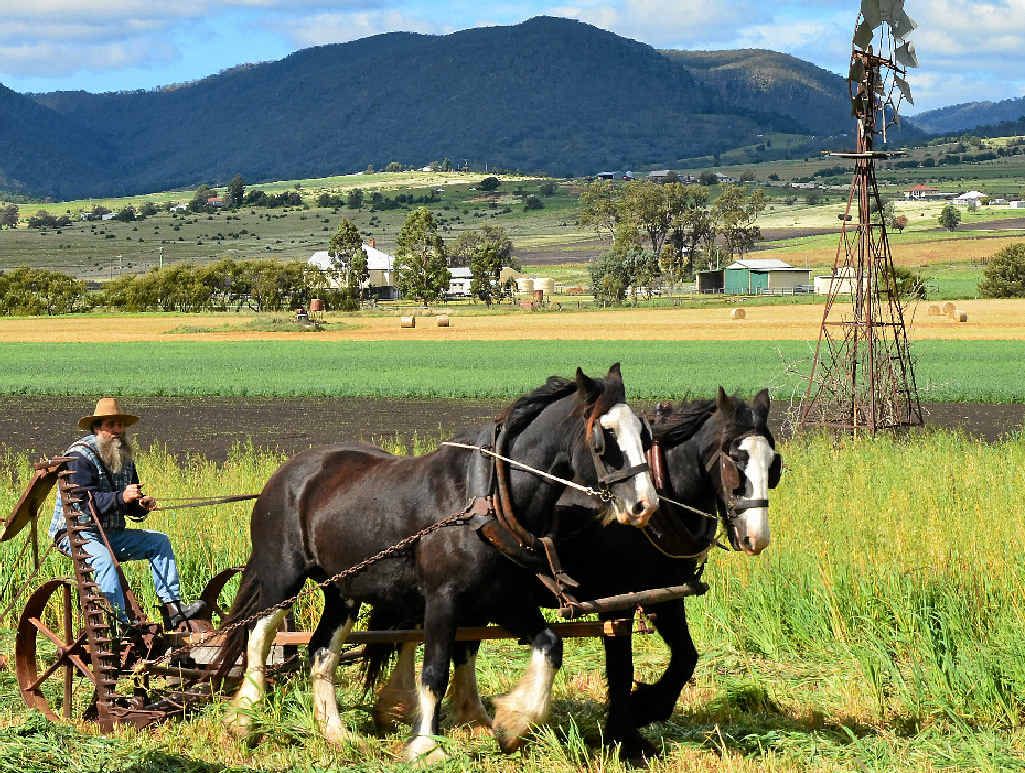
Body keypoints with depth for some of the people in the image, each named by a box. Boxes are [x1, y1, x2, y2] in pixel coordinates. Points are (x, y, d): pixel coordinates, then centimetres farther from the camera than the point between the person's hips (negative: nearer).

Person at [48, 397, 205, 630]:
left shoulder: (124, 458, 11)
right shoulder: (79, 456, -14)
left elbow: (128, 505, 17)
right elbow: (84, 500, -25)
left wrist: (142, 505, -7)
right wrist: (120, 498, -35)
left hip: (112, 534, 8)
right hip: (76, 532, -8)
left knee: (159, 541, 0)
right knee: (103, 558, -36)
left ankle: (172, 607, -7)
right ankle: (120, 623, -42)